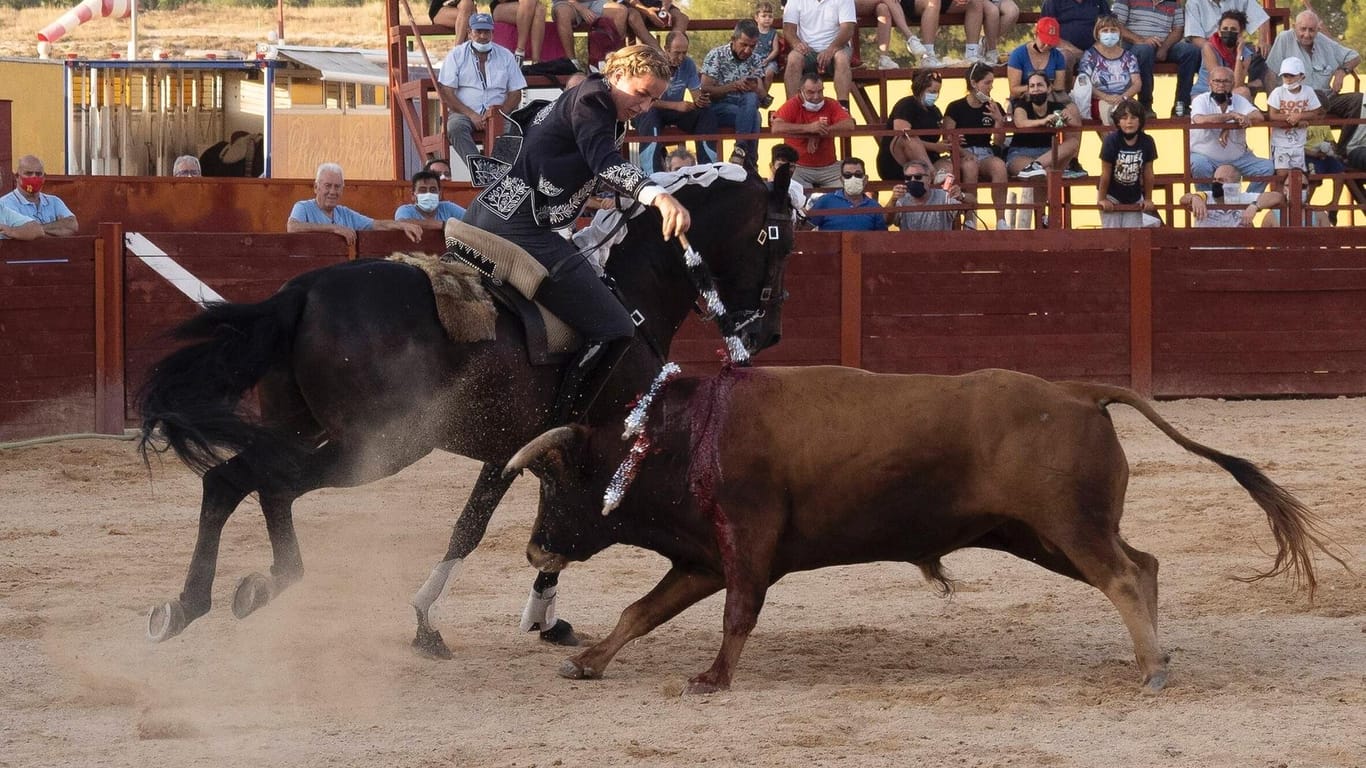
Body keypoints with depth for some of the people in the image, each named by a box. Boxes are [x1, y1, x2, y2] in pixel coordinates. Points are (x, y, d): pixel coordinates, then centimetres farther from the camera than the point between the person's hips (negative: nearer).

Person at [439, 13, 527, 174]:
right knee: (455, 126, -36)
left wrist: (500, 111, -10)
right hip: (464, 113, -1)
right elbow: (446, 93, -1)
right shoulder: (456, 55, 8)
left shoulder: (505, 56, 14)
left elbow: (515, 93, 11)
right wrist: (471, 115, -12)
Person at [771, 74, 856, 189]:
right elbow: (776, 128, -20)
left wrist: (818, 134, -21)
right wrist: (809, 128, -26)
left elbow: (849, 124, -11)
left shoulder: (830, 105, 4)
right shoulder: (792, 105, -4)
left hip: (829, 167, 3)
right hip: (799, 167, -3)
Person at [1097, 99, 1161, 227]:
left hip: (1134, 196, 3)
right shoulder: (1111, 140, -21)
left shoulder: (1147, 142, -13)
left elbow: (1148, 173, -4)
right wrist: (1102, 199, -9)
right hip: (1111, 194, -3)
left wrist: (1148, 199, 2)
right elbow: (1106, 172, -14)